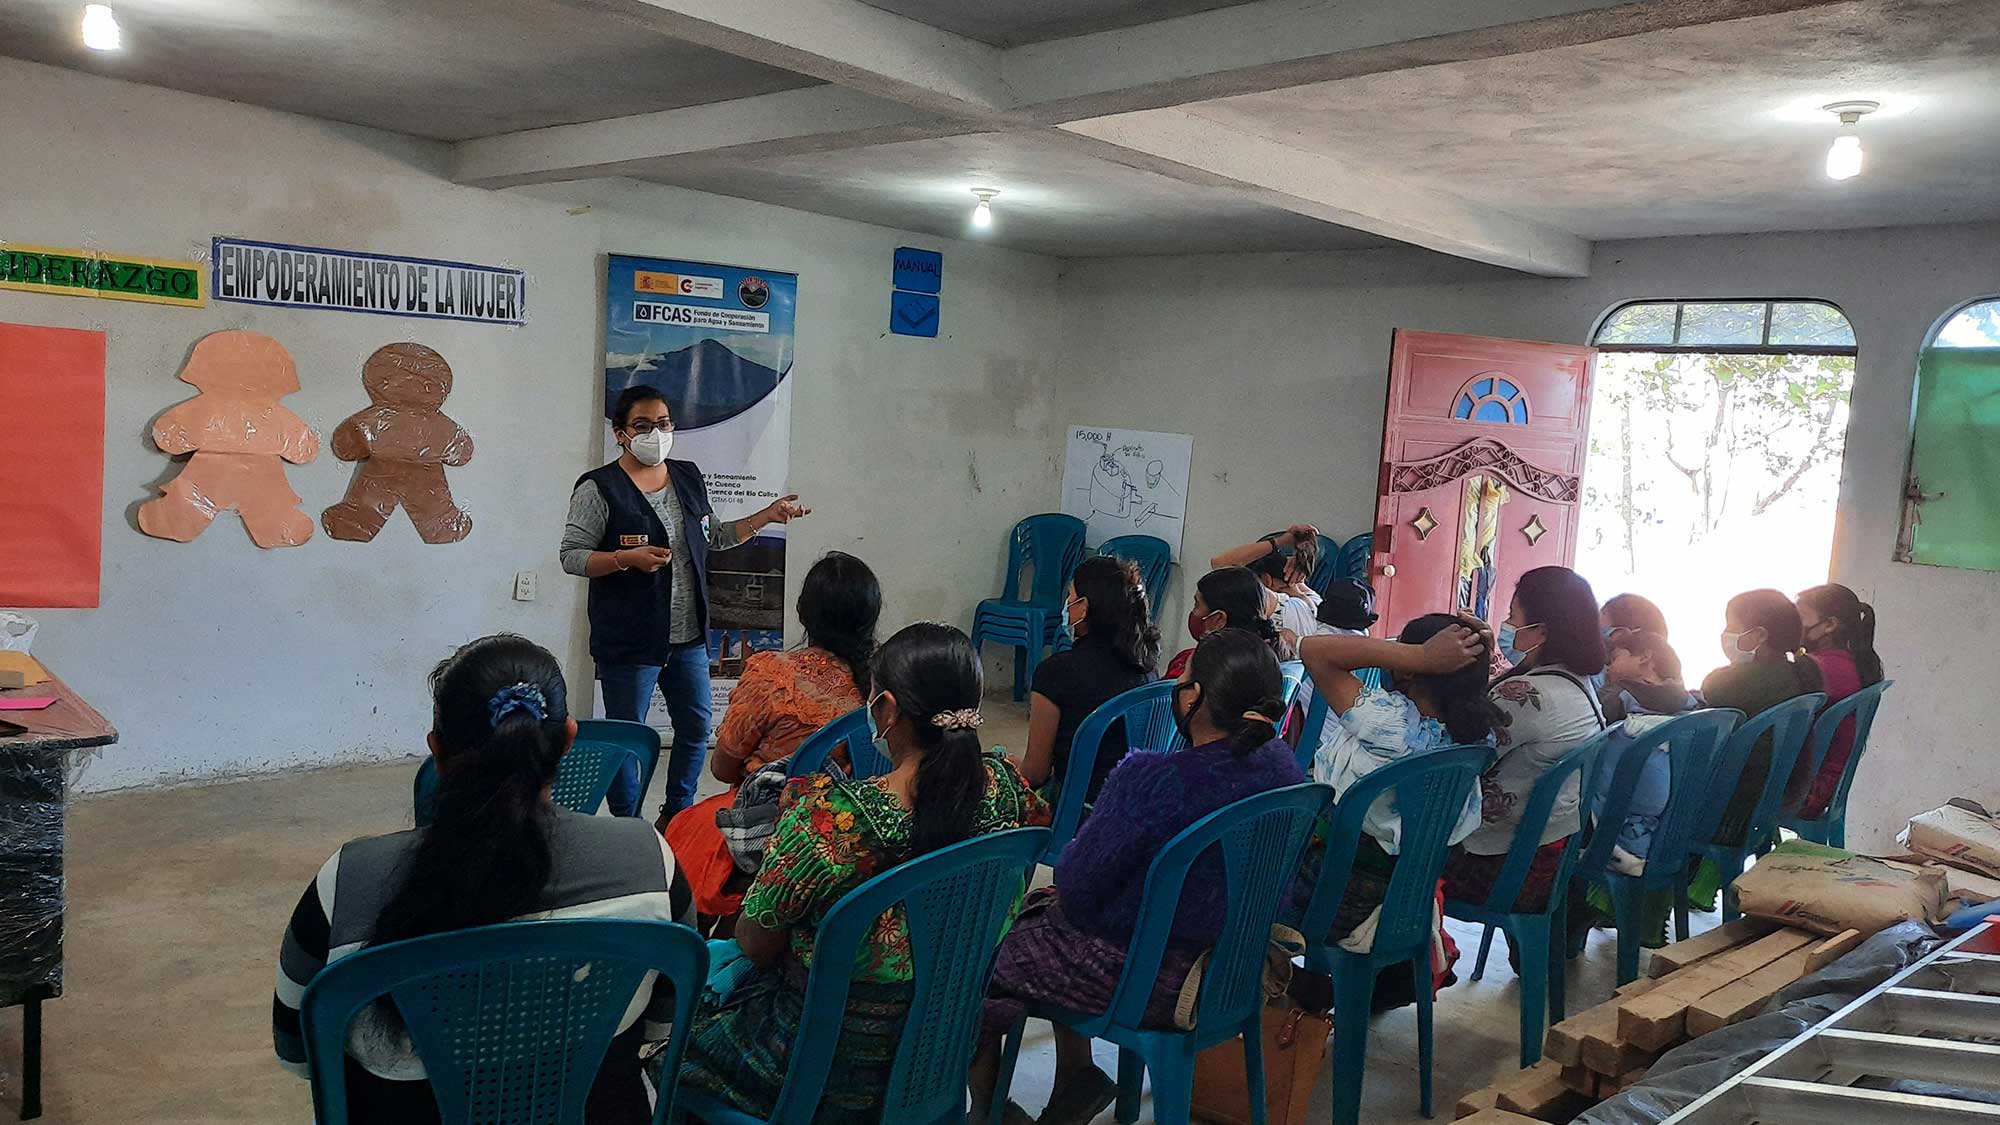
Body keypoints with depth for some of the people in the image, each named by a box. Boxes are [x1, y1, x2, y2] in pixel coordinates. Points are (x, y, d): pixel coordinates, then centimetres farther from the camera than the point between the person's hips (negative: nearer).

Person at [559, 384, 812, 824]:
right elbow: (572, 556, -10)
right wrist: (627, 558, -24)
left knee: (697, 728, 13)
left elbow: (713, 537, 21)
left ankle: (677, 816, 31)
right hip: (627, 640, -6)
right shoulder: (599, 489, -9)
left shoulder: (688, 478, 10)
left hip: (688, 636, 6)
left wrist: (767, 516, 12)